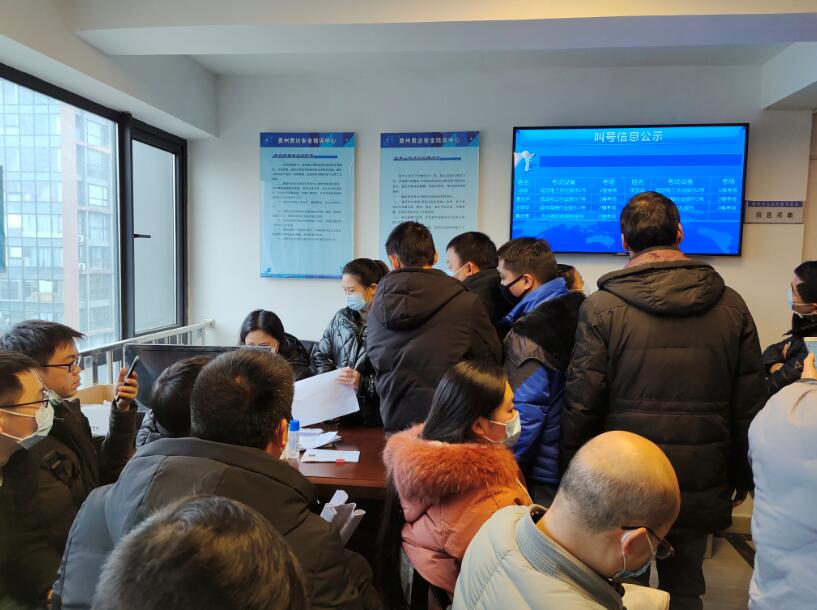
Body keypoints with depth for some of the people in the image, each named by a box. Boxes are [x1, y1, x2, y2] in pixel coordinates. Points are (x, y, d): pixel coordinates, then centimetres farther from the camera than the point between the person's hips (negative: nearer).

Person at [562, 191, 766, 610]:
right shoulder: (732, 306, -1)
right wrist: (741, 477, 16)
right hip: (701, 488, 3)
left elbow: (580, 404, -12)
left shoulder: (601, 307, -12)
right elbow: (749, 405, 3)